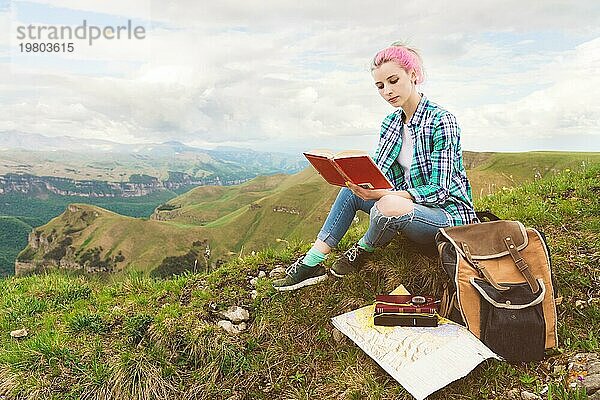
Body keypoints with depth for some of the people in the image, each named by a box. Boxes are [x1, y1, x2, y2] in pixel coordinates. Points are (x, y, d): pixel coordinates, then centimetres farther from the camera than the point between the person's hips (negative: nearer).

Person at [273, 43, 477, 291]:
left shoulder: (442, 122, -17)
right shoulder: (390, 124, 5)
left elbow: (438, 191, -21)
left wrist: (384, 194, -33)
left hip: (450, 214, -7)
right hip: (408, 207, 7)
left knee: (390, 204, -36)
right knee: (351, 190, -7)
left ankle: (362, 252, -4)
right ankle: (312, 263, -7)